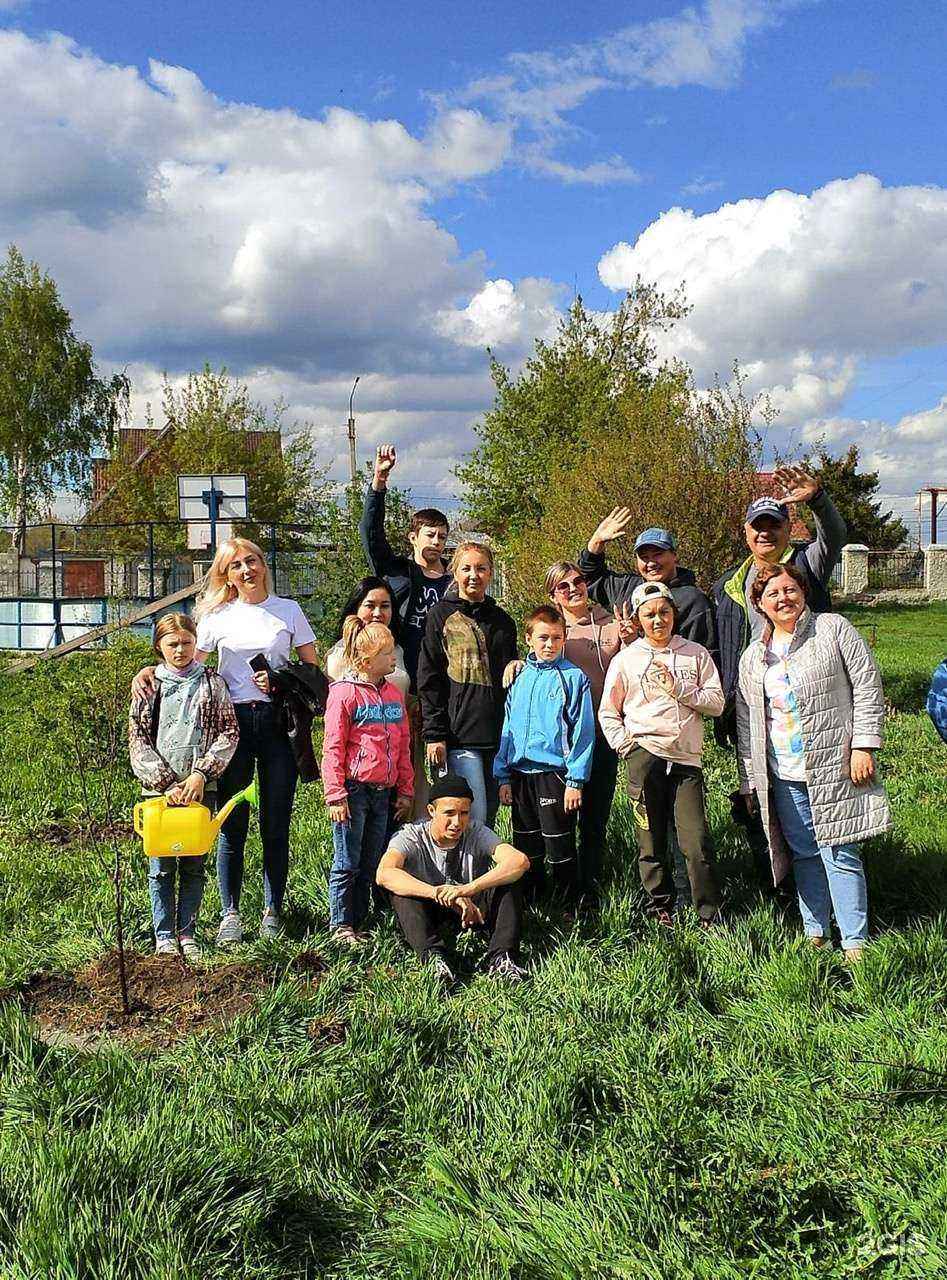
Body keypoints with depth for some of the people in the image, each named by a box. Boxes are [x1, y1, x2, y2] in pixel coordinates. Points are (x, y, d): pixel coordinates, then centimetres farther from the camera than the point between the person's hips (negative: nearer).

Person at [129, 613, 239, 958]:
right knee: (161, 866, 2)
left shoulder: (211, 683, 6)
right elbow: (137, 738, 0)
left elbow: (228, 733, 0)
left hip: (200, 787, 0)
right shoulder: (147, 686, 5)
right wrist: (165, 782, -11)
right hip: (159, 788, 0)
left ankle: (187, 933, 16)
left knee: (194, 865, 6)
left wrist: (200, 774, -12)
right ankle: (164, 937, 11)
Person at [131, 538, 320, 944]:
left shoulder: (289, 610, 9)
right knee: (232, 825, 0)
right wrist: (150, 670, -9)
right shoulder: (217, 616, 9)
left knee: (276, 825, 3)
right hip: (233, 721, 0)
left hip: (278, 720, 0)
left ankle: (272, 911, 13)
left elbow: (313, 669, 10)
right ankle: (230, 913, 10)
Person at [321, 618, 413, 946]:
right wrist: (335, 795, -14)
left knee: (370, 864, 12)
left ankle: (358, 922, 22)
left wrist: (405, 791, 14)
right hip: (354, 790, -6)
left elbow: (403, 746, 16)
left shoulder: (394, 693, 12)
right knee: (347, 863, 1)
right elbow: (333, 747, -10)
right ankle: (340, 926, 10)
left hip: (383, 793, 6)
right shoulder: (344, 692, -8)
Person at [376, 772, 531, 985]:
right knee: (402, 891, -29)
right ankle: (435, 957, -40)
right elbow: (384, 875, -36)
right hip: (431, 916, -1)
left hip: (475, 910, 1)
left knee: (507, 881, -22)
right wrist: (440, 894, -46)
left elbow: (520, 861, -29)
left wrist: (469, 889, -42)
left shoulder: (476, 833, -12)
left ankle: (500, 958, -30)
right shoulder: (411, 836, -15)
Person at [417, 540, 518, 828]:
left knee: (489, 818, 8)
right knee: (473, 818, -10)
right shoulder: (441, 616, 2)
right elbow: (428, 682, -4)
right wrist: (434, 735, -11)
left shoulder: (502, 620, 16)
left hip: (498, 736, 5)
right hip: (459, 736, -5)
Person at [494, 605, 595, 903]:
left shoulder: (573, 677, -4)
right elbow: (508, 728, 13)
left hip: (555, 772, -5)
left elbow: (583, 732, -7)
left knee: (559, 850, 0)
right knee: (526, 850, 14)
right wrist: (504, 777, 9)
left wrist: (576, 780, -12)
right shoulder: (519, 678, 9)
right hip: (520, 774, 5)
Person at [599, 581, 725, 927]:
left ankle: (710, 913, 4)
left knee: (696, 840, -8)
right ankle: (660, 908, 20)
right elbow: (608, 712, 11)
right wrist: (625, 743, -2)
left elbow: (716, 703, 5)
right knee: (651, 842, 5)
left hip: (686, 759, 0)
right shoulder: (625, 659, 7)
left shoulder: (696, 654, 10)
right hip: (644, 757, 0)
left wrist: (678, 688, -7)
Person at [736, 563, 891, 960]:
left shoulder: (833, 630, -1)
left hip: (834, 767, -4)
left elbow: (868, 688, -3)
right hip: (783, 777, 4)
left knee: (838, 853, -5)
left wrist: (864, 746, -11)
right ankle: (815, 934, 20)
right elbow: (746, 722, 14)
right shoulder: (753, 657, 11)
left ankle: (855, 943, 3)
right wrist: (749, 781, 12)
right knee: (804, 853, 9)